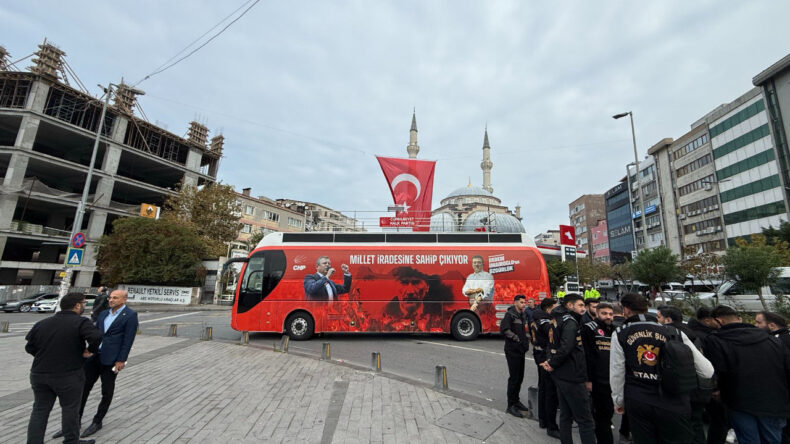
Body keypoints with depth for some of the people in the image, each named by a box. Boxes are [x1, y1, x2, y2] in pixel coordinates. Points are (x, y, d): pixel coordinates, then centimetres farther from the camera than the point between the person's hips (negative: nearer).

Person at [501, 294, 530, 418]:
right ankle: (511, 405, 10)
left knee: (520, 377, 15)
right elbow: (504, 329, -24)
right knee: (513, 378, -2)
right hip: (512, 351, -8)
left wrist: (525, 342, 11)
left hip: (521, 350, 8)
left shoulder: (522, 315, 13)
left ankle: (516, 401, 30)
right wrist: (517, 338, -18)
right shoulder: (510, 314, -14)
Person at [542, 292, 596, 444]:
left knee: (566, 416, 18)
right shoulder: (570, 322, -17)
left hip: (560, 376, 9)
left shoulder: (557, 318, 11)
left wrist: (551, 361, 3)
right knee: (585, 420, -1)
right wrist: (553, 364, -16)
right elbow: (566, 347, -29)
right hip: (572, 377, -9)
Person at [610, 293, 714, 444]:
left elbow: (616, 373, 0)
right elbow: (707, 371, -1)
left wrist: (618, 400, 13)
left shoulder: (620, 334, -2)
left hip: (637, 402, -1)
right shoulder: (674, 332, 2)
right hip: (673, 403, 1)